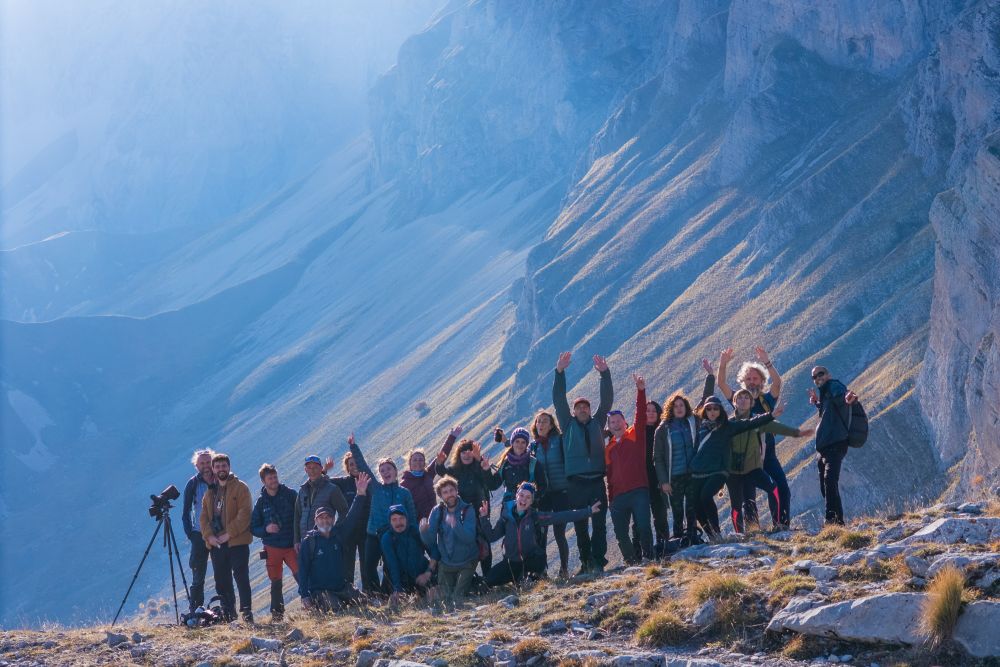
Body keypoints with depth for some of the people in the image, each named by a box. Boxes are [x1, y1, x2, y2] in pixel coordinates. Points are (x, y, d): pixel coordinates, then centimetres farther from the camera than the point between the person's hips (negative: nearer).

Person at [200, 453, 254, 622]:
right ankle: (228, 613, 14)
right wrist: (209, 536, -4)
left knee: (241, 577, -9)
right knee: (221, 581, 8)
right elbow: (204, 517, 14)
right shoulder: (210, 492, 17)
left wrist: (229, 533, -16)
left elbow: (245, 513, -11)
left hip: (237, 542, -6)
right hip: (215, 543, 6)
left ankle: (246, 612, -10)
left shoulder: (240, 487, -1)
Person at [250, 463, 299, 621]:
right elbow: (253, 528, 8)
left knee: (301, 575, -16)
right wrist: (266, 529, -13)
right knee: (275, 582, 7)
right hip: (272, 547, 2)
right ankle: (277, 613, 16)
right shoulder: (261, 502, 7)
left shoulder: (290, 495, 1)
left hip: (291, 545, -2)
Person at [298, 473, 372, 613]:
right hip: (320, 590, -5)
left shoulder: (338, 534, 9)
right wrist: (304, 596, -14)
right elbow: (303, 569, -6)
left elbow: (352, 517, -1)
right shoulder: (309, 541, -3)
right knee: (335, 609, -31)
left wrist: (361, 494, -14)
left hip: (342, 587, 6)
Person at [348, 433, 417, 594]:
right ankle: (374, 597, -2)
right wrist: (353, 447, 0)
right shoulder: (376, 488, 8)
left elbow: (412, 518, 8)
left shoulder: (404, 493, 7)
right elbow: (363, 466, 4)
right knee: (369, 567, -9)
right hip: (373, 534, 1)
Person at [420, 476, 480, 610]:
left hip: (466, 563, -3)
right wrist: (424, 531, -32)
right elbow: (430, 541, -10)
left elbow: (469, 538, -25)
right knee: (446, 599, 3)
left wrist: (455, 525, -43)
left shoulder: (467, 510, -13)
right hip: (446, 563, 3)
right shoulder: (437, 512, -3)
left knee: (458, 599, -15)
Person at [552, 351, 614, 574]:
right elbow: (559, 401, 3)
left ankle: (598, 561, -7)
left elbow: (607, 400, 7)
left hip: (597, 480, 0)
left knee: (599, 523, -6)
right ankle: (586, 562, 10)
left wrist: (605, 374, -4)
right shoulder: (569, 425, 11)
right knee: (580, 525, 3)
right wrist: (559, 373, -7)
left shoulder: (597, 423, 14)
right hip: (576, 482, 0)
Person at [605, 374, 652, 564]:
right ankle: (632, 561, 13)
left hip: (639, 491, -4)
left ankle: (648, 557, 0)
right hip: (618, 496, 4)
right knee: (621, 533, 1)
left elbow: (641, 416, -6)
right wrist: (610, 497, 13)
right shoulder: (609, 448, 17)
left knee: (643, 527, -13)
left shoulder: (635, 435, 8)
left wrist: (641, 391, -17)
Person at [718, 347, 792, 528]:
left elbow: (777, 382, -15)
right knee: (748, 495, 0)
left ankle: (784, 525, -9)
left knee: (782, 489, -14)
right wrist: (723, 365, -25)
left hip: (768, 453, -1)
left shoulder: (767, 400, 4)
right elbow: (721, 384, -8)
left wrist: (766, 363, -30)